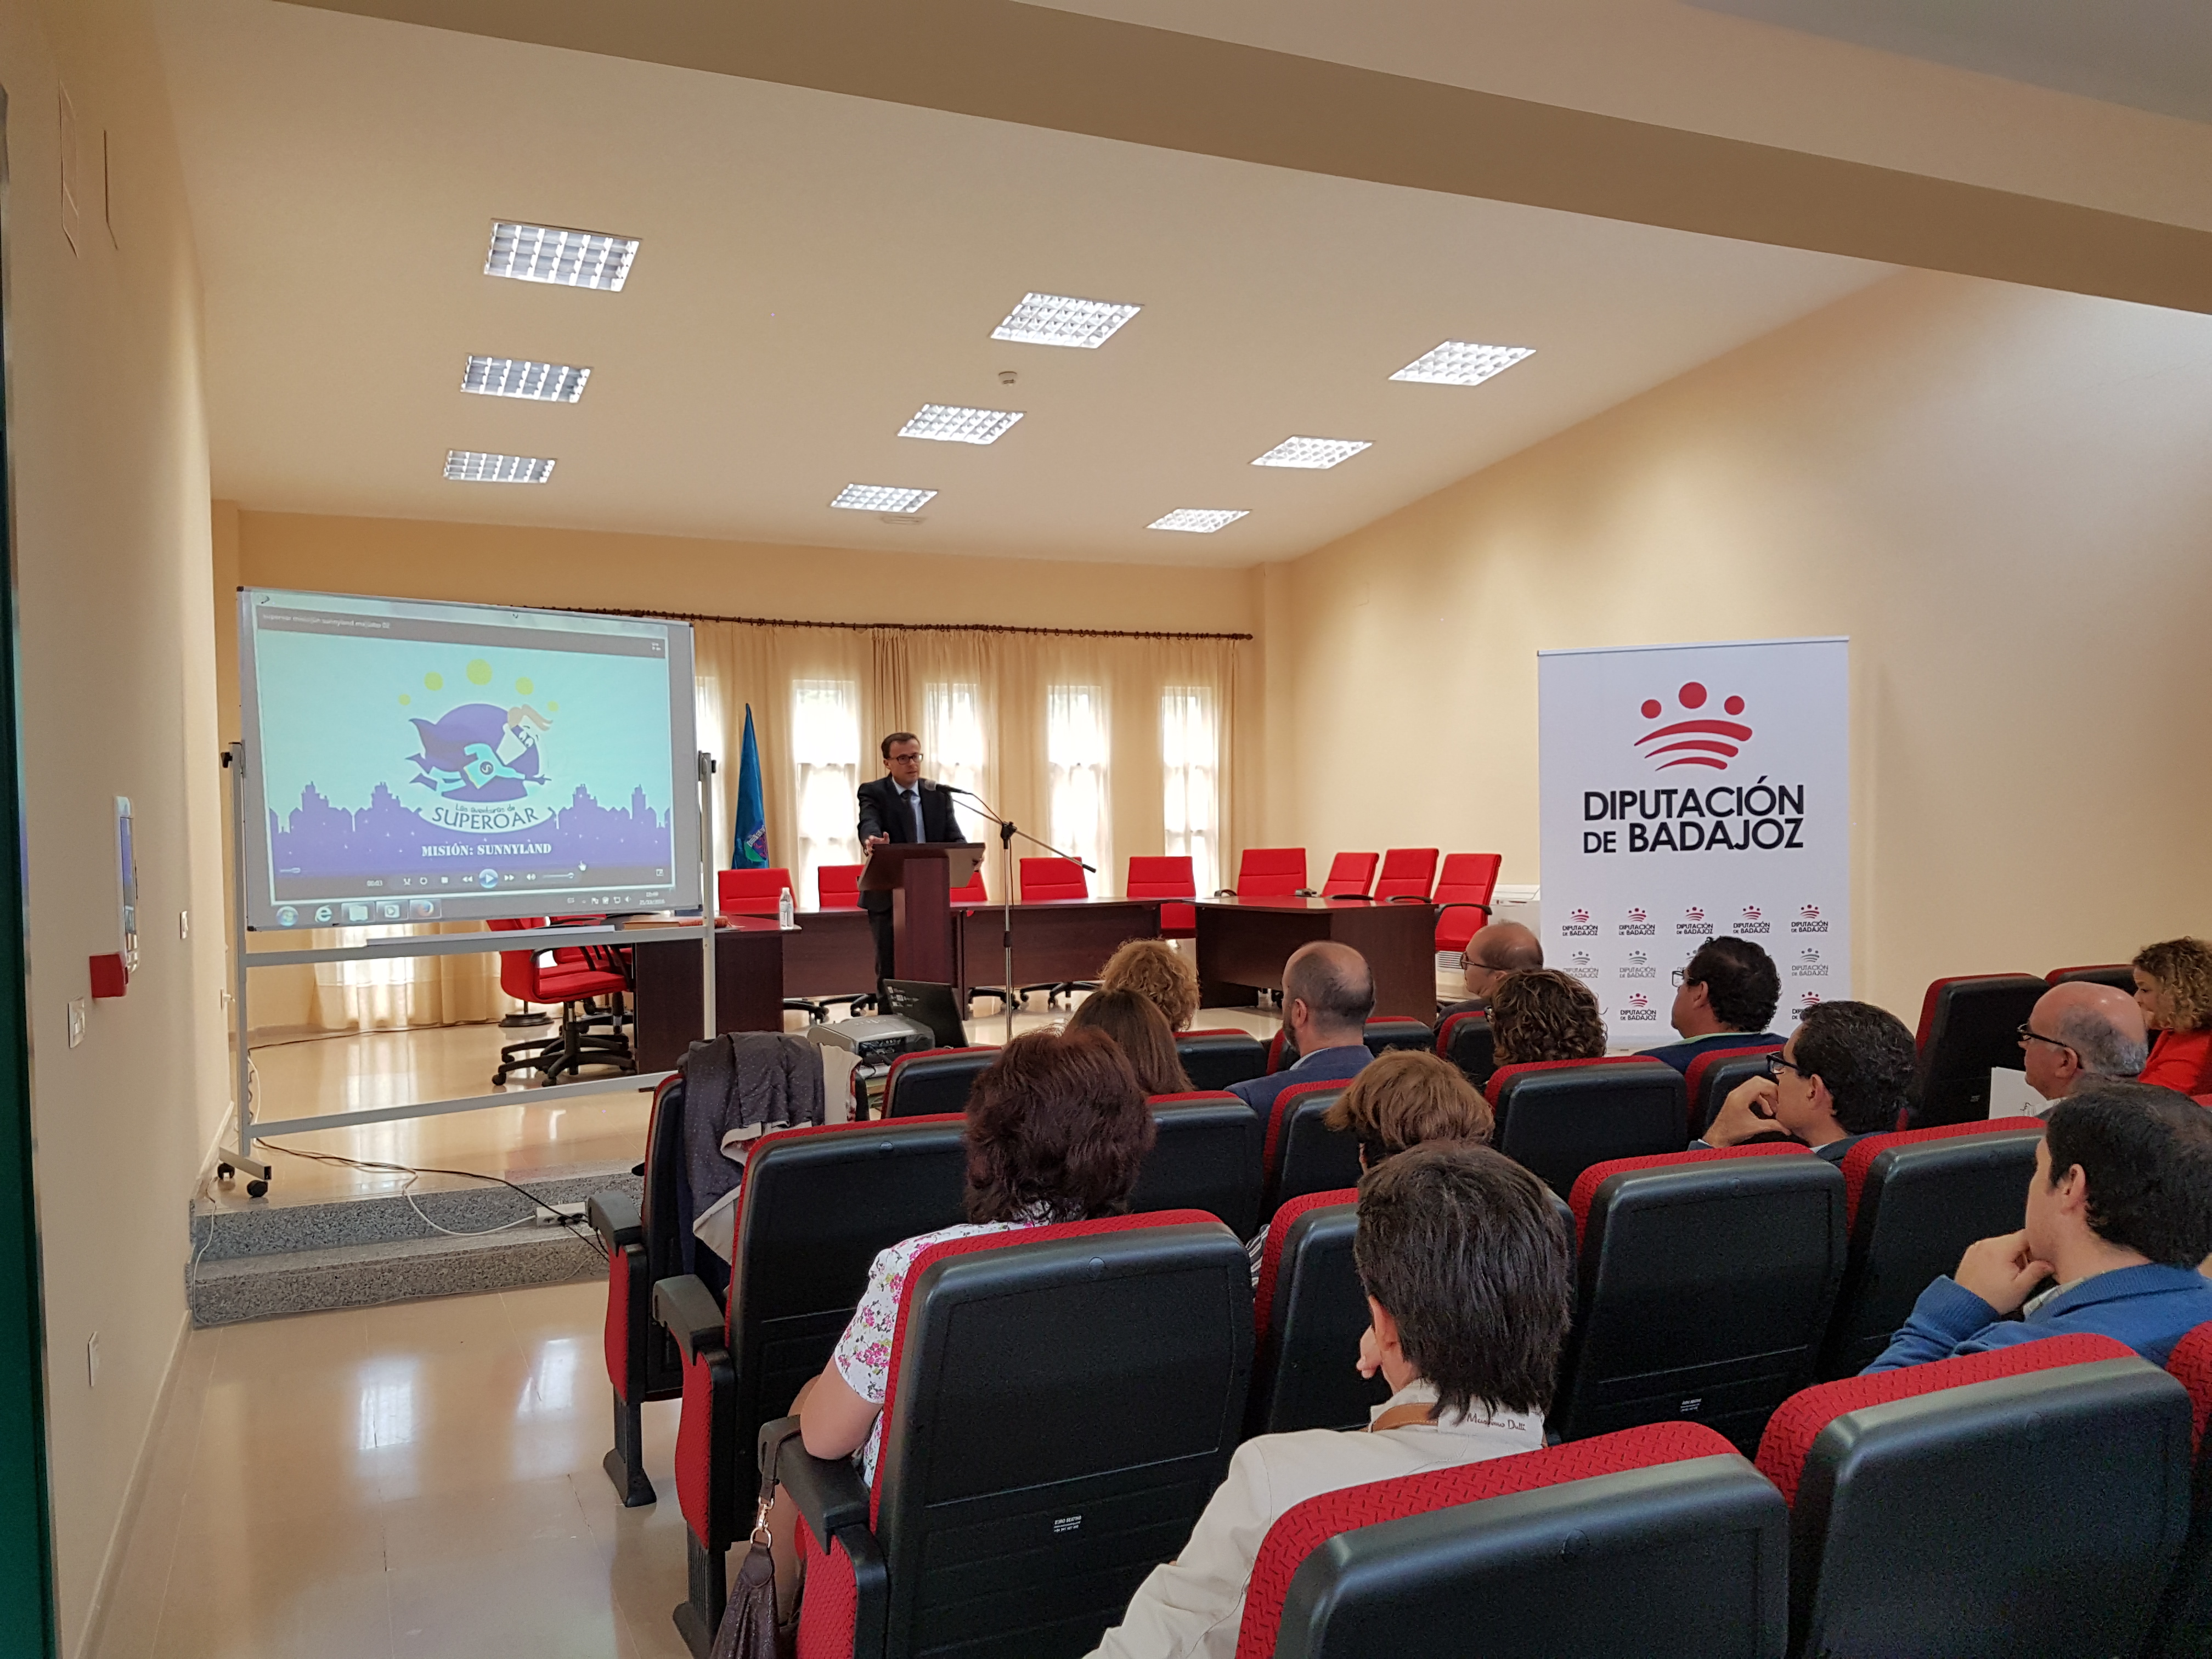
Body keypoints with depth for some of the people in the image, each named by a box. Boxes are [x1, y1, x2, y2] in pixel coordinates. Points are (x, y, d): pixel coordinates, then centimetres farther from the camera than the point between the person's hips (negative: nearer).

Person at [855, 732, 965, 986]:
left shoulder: (939, 794, 6)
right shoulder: (873, 792, -3)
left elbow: (954, 837, -4)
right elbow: (868, 824, -23)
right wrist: (873, 840, -49)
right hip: (887, 898, -3)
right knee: (891, 972, 2)